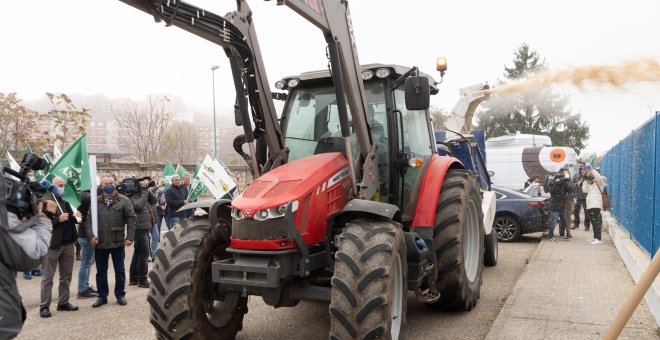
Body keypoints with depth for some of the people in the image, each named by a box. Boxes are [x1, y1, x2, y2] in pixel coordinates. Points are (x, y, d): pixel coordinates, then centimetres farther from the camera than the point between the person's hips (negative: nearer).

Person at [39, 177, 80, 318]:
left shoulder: (67, 200, 11)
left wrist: (76, 217, -3)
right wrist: (58, 219, -24)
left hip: (68, 244, 6)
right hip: (52, 244, -6)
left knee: (66, 275, 12)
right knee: (48, 277, 3)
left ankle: (63, 302, 22)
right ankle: (44, 306, 10)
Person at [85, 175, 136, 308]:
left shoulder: (124, 200, -2)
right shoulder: (95, 201, 4)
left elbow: (131, 219, -5)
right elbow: (88, 219, 2)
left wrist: (130, 237, -12)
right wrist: (90, 235, -12)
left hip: (118, 242, -2)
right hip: (100, 243, 2)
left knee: (119, 270, 8)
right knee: (101, 271, 12)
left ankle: (120, 295, 22)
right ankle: (102, 296, 24)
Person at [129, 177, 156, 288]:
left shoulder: (142, 194, 13)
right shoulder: (133, 196, -12)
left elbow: (154, 200, 6)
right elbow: (139, 205, -27)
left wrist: (147, 190, -4)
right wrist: (144, 190, -20)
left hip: (145, 228, 10)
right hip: (140, 228, -10)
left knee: (138, 253, 16)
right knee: (144, 254, -7)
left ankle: (133, 278, 26)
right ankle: (142, 279, 1)